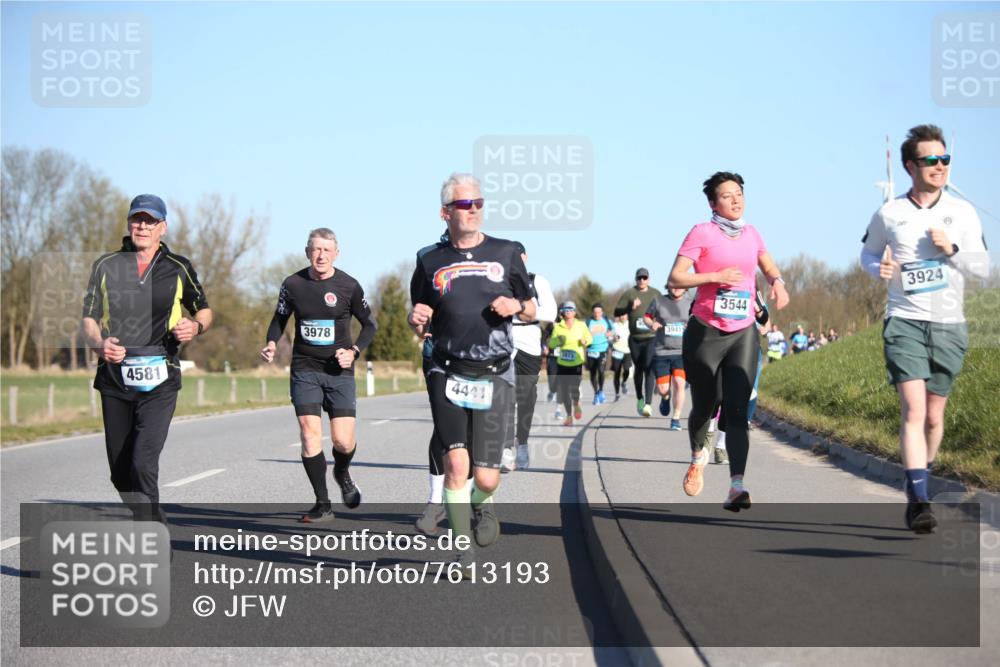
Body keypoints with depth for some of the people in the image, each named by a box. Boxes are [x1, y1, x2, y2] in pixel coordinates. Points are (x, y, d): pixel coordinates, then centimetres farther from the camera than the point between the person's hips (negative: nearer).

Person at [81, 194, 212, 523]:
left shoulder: (178, 268, 5)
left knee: (143, 464, -19)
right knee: (120, 473, 9)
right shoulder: (106, 265, 8)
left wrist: (196, 327, -8)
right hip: (114, 380, 3)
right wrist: (100, 344, -14)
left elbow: (204, 311, 16)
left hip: (158, 382, -3)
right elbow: (88, 319, 8)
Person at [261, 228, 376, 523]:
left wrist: (354, 351, -10)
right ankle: (323, 505, 2)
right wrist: (271, 343, -5)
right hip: (304, 369, 1)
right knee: (309, 434, -9)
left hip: (339, 370, -1)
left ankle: (342, 473, 29)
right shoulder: (293, 284, 0)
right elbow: (280, 318, 14)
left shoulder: (349, 286, -5)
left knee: (343, 441, -8)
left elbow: (369, 324, 6)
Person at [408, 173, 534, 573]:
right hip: (448, 375, 0)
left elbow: (532, 311, 15)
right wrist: (416, 320, -7)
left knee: (485, 478, -3)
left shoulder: (506, 253, 9)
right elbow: (420, 329, 16)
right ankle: (463, 552, 2)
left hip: (495, 377, 0)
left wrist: (516, 306, -7)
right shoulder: (430, 262, 9)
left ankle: (483, 504, 33)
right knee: (456, 466, -11)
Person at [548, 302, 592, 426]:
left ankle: (576, 405, 19)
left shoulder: (581, 325, 1)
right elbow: (551, 343, 3)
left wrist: (585, 341, -11)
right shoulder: (558, 327, 2)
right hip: (563, 364, 2)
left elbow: (589, 338, 11)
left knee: (574, 388, -15)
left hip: (577, 363, -2)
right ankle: (569, 416, 17)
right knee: (564, 390, 2)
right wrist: (558, 340, -18)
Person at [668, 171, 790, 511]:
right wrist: (715, 276, -21)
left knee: (737, 409, -11)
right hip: (705, 332, -2)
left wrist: (777, 282, 3)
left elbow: (769, 266, 25)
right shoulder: (702, 232, -5)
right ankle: (697, 456, 43)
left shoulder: (750, 233, 10)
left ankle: (736, 486, -20)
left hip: (743, 333, 2)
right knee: (704, 405, 11)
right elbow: (676, 278, -10)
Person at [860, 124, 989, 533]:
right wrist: (879, 268, -6)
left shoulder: (962, 213, 3)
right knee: (913, 409, -17)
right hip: (904, 322, -2)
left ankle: (919, 487, 30)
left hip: (949, 326, 2)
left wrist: (953, 249, -13)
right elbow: (868, 253, 17)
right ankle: (919, 501, -22)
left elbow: (984, 269, 5)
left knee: (934, 416, 10)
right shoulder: (889, 214, 0)